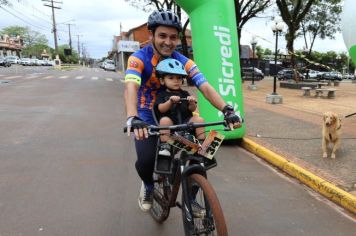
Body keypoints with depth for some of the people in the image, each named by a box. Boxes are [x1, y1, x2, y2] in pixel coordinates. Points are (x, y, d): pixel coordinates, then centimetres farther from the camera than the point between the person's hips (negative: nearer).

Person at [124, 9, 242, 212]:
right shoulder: (138, 58, -20)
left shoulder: (184, 62, -13)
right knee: (146, 161, -22)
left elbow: (206, 87, -24)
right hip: (147, 120, -2)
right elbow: (131, 88, -37)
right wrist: (132, 118, -56)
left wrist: (227, 110, -41)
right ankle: (148, 185, 15)